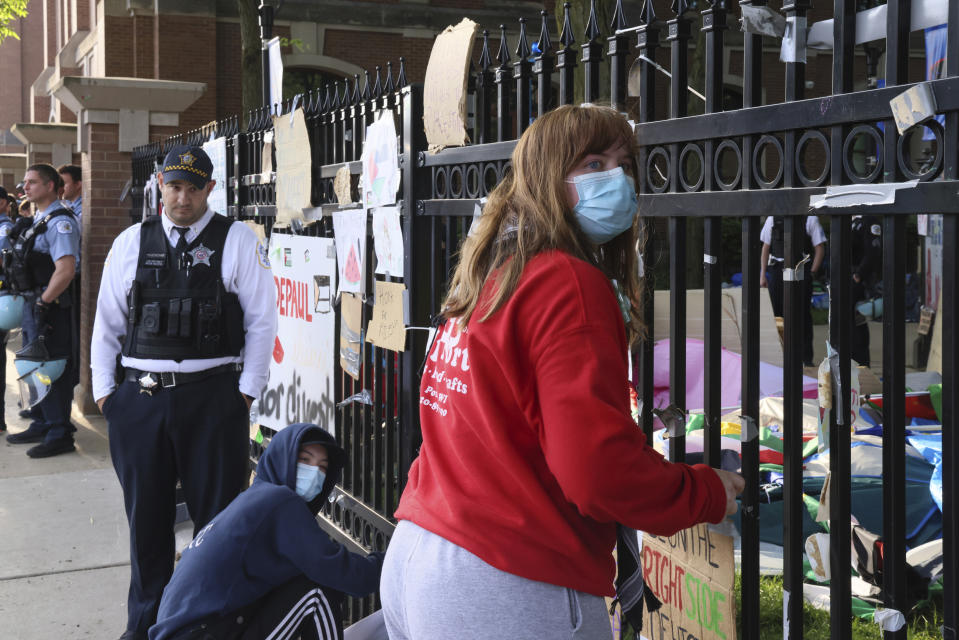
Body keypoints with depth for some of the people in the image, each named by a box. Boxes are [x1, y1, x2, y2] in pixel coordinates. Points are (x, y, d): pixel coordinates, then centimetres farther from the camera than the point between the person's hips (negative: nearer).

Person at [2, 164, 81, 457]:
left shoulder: (60, 222, -16)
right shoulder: (36, 221, 15)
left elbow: (65, 270, -26)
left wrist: (43, 303, -23)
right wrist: (31, 302, 16)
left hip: (51, 306, -10)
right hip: (33, 303, 10)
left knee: (51, 368, -5)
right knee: (33, 365, 18)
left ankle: (60, 435, 3)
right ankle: (41, 425, 31)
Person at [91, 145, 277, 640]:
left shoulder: (237, 241, 1)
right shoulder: (131, 243, 11)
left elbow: (262, 320, 0)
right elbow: (107, 322, 13)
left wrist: (247, 392, -4)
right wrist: (104, 390, 7)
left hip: (212, 397, -3)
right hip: (139, 396, 3)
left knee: (217, 516, 2)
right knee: (146, 515, 12)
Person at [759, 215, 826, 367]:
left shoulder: (810, 219, 2)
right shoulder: (773, 219, 10)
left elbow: (820, 248, 3)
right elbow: (766, 248, 13)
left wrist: (813, 272, -6)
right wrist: (763, 274, 7)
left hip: (801, 270, -2)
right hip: (777, 270, 2)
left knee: (803, 314, -2)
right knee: (777, 314, 2)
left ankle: (806, 358, 3)